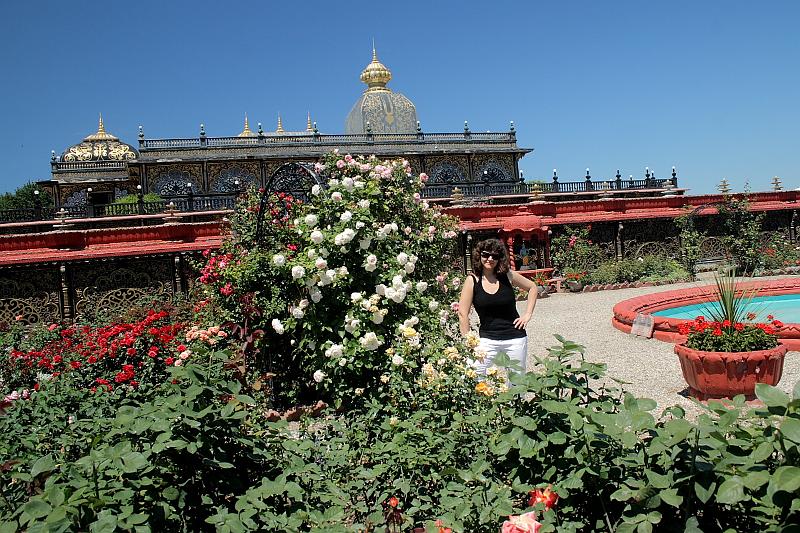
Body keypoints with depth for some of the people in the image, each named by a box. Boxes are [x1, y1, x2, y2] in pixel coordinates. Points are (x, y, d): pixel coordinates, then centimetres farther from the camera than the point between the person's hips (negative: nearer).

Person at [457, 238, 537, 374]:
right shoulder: (472, 280, -6)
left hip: (516, 339, 2)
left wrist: (528, 314, 5)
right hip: (487, 340, -1)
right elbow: (463, 313, -7)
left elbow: (532, 287, 14)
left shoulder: (508, 276, -1)